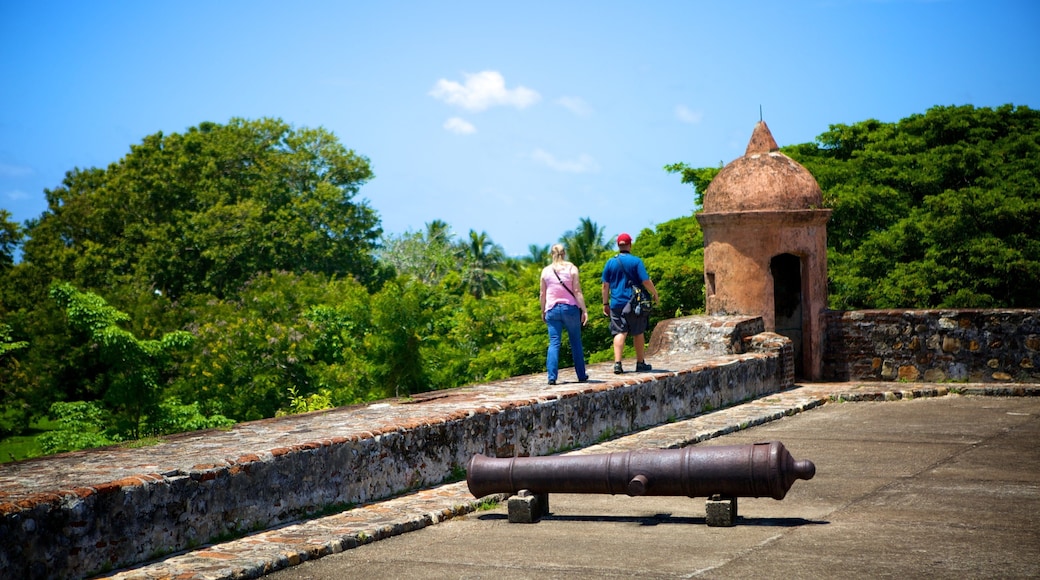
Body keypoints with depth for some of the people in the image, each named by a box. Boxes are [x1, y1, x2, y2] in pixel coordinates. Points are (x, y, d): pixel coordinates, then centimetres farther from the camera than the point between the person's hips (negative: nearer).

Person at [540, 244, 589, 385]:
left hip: (552, 309, 1)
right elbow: (577, 291, -6)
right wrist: (584, 310, -5)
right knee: (576, 343, 9)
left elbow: (542, 294, 6)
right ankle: (581, 375, 15)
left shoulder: (546, 271, 4)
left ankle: (552, 376, -13)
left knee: (554, 343, -1)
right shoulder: (571, 268, -1)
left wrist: (543, 311, 18)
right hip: (570, 308, -1)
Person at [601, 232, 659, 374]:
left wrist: (605, 303, 14)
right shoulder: (636, 261, -5)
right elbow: (646, 281, -8)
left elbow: (605, 285, 6)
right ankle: (640, 363, 18)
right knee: (638, 334, 11)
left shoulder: (610, 263, 4)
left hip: (616, 304, 2)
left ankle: (617, 363, -14)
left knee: (620, 333, 0)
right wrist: (655, 294, 7)